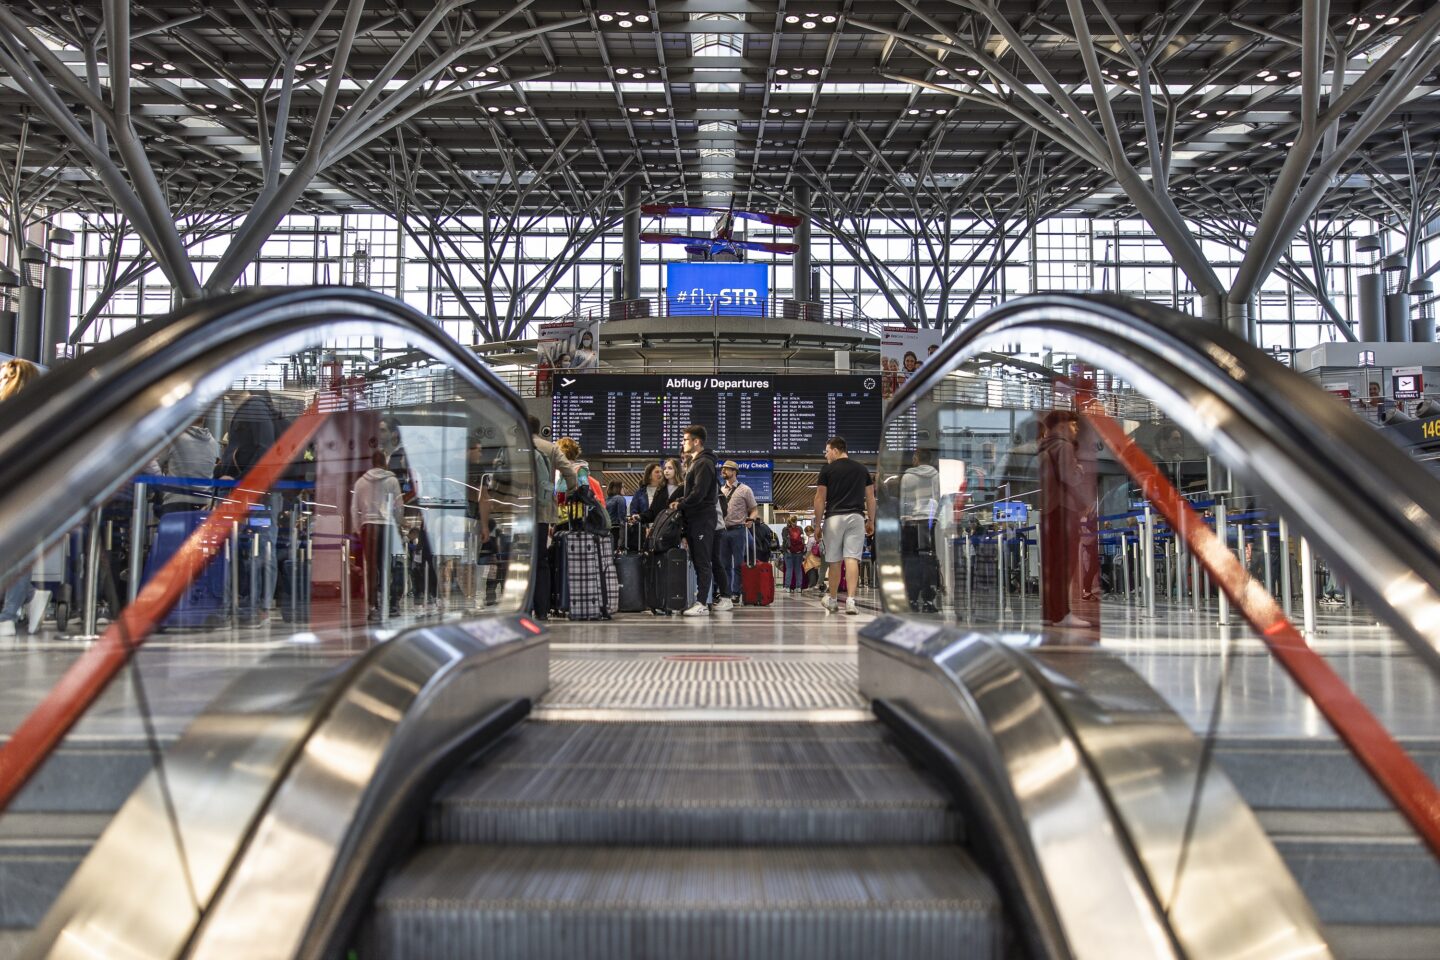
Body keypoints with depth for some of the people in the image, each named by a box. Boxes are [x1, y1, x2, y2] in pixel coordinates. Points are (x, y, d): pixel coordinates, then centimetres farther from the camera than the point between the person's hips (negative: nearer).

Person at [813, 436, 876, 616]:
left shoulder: (827, 469, 1)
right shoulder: (862, 469, 11)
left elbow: (820, 499, 0)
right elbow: (870, 498, 11)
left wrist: (818, 524, 5)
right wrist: (871, 521, 18)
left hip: (834, 517, -2)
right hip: (856, 517, 2)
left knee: (834, 561, 8)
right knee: (852, 559, -5)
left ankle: (832, 600, 22)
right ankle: (850, 600, -16)